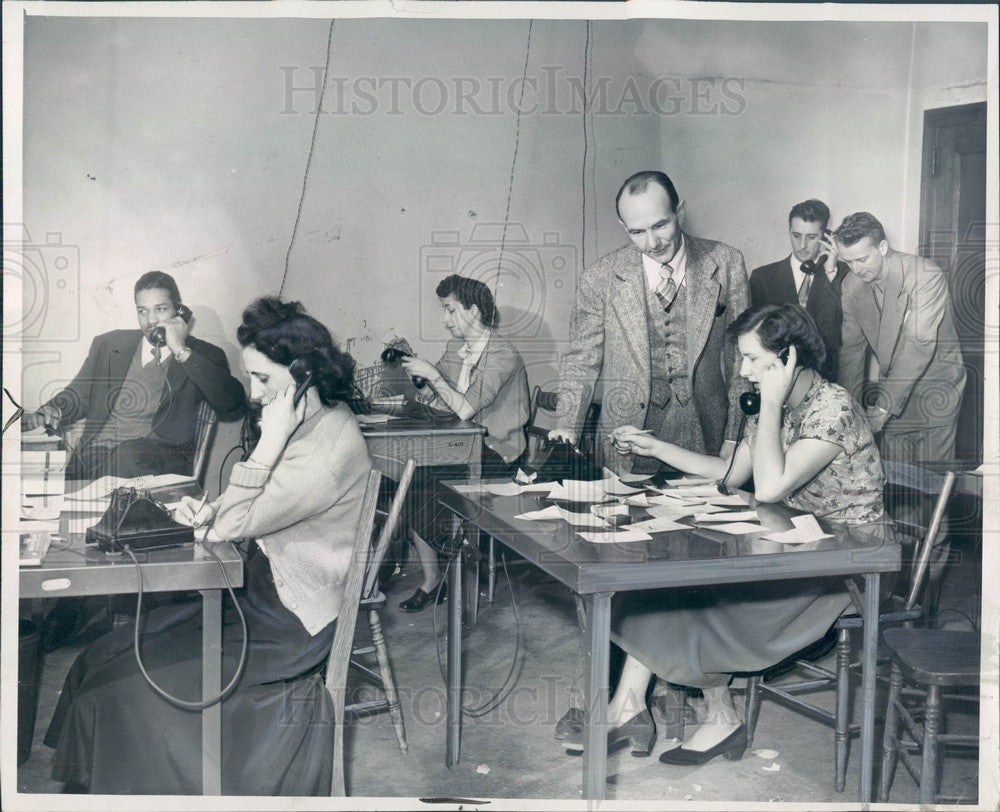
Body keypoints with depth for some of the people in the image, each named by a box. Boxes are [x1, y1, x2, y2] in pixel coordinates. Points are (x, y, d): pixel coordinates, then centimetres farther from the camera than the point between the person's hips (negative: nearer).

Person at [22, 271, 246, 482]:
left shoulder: (204, 356, 8)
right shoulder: (108, 344, 19)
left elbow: (235, 408, -8)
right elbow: (79, 395, 24)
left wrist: (181, 351, -9)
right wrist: (50, 411, -2)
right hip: (92, 458, 3)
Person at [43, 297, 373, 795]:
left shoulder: (329, 446, -26)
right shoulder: (308, 421, 5)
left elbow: (235, 525, -22)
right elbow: (254, 507, 18)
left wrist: (270, 441, -26)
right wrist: (208, 510, -1)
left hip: (290, 624, -10)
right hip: (259, 590, 10)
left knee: (124, 684, -8)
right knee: (107, 656, 4)